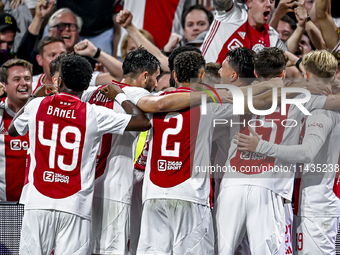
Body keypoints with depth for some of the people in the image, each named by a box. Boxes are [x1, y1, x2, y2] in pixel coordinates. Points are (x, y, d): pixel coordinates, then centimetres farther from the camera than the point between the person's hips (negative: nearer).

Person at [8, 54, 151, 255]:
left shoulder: (37, 106, 3)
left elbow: (13, 131, 24)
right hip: (75, 207, -2)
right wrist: (120, 96, 16)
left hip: (38, 202, 2)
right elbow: (143, 122, 1)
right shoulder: (94, 114, -4)